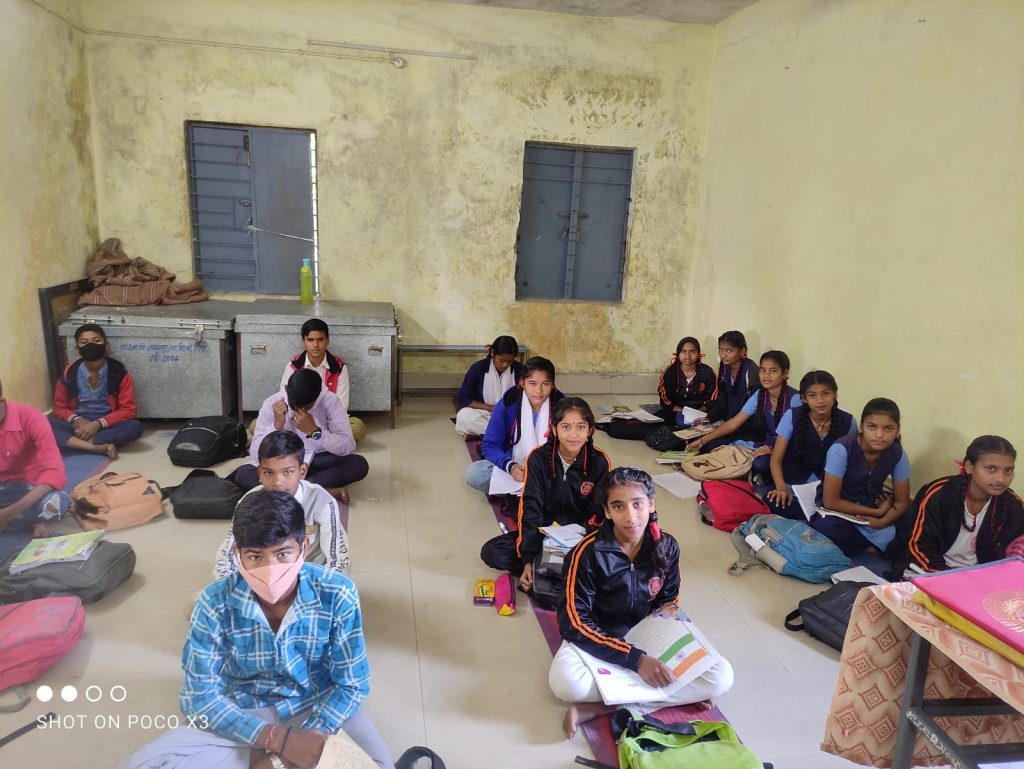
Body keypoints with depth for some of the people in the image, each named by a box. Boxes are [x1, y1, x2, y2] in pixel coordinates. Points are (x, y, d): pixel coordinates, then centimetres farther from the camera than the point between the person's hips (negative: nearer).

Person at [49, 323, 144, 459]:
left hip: (106, 424, -1)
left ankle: (76, 442, -25)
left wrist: (98, 424, -21)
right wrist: (76, 420, -15)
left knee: (135, 426, -32)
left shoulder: (118, 372, -8)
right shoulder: (69, 373, -4)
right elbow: (59, 407, 7)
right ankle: (98, 447, -32)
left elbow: (128, 409, -9)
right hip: (79, 423, 1)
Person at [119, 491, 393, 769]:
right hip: (244, 715, 2)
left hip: (318, 707, -1)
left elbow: (352, 684, -12)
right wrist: (278, 739, -24)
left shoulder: (336, 594, -22)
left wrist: (305, 741, -26)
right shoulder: (215, 603, -20)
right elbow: (199, 698, -14)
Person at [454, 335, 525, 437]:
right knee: (464, 416, -33)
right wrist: (493, 408, -19)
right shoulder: (478, 368, -10)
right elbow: (462, 399, -10)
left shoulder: (519, 369, -7)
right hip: (483, 413, -1)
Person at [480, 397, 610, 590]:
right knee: (491, 553, -20)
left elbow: (598, 513, -7)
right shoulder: (538, 458, -12)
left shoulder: (599, 461, -11)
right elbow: (530, 509, -14)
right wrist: (528, 560, -23)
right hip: (542, 530, 0)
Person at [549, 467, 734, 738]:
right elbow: (575, 622, -21)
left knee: (721, 676, -18)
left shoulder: (666, 546, -8)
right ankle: (678, 695, -18)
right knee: (565, 680, -36)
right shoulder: (589, 552, -20)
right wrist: (635, 659, -28)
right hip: (598, 640, -4)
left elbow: (668, 602, 8)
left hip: (648, 639, 4)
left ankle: (601, 708, -21)